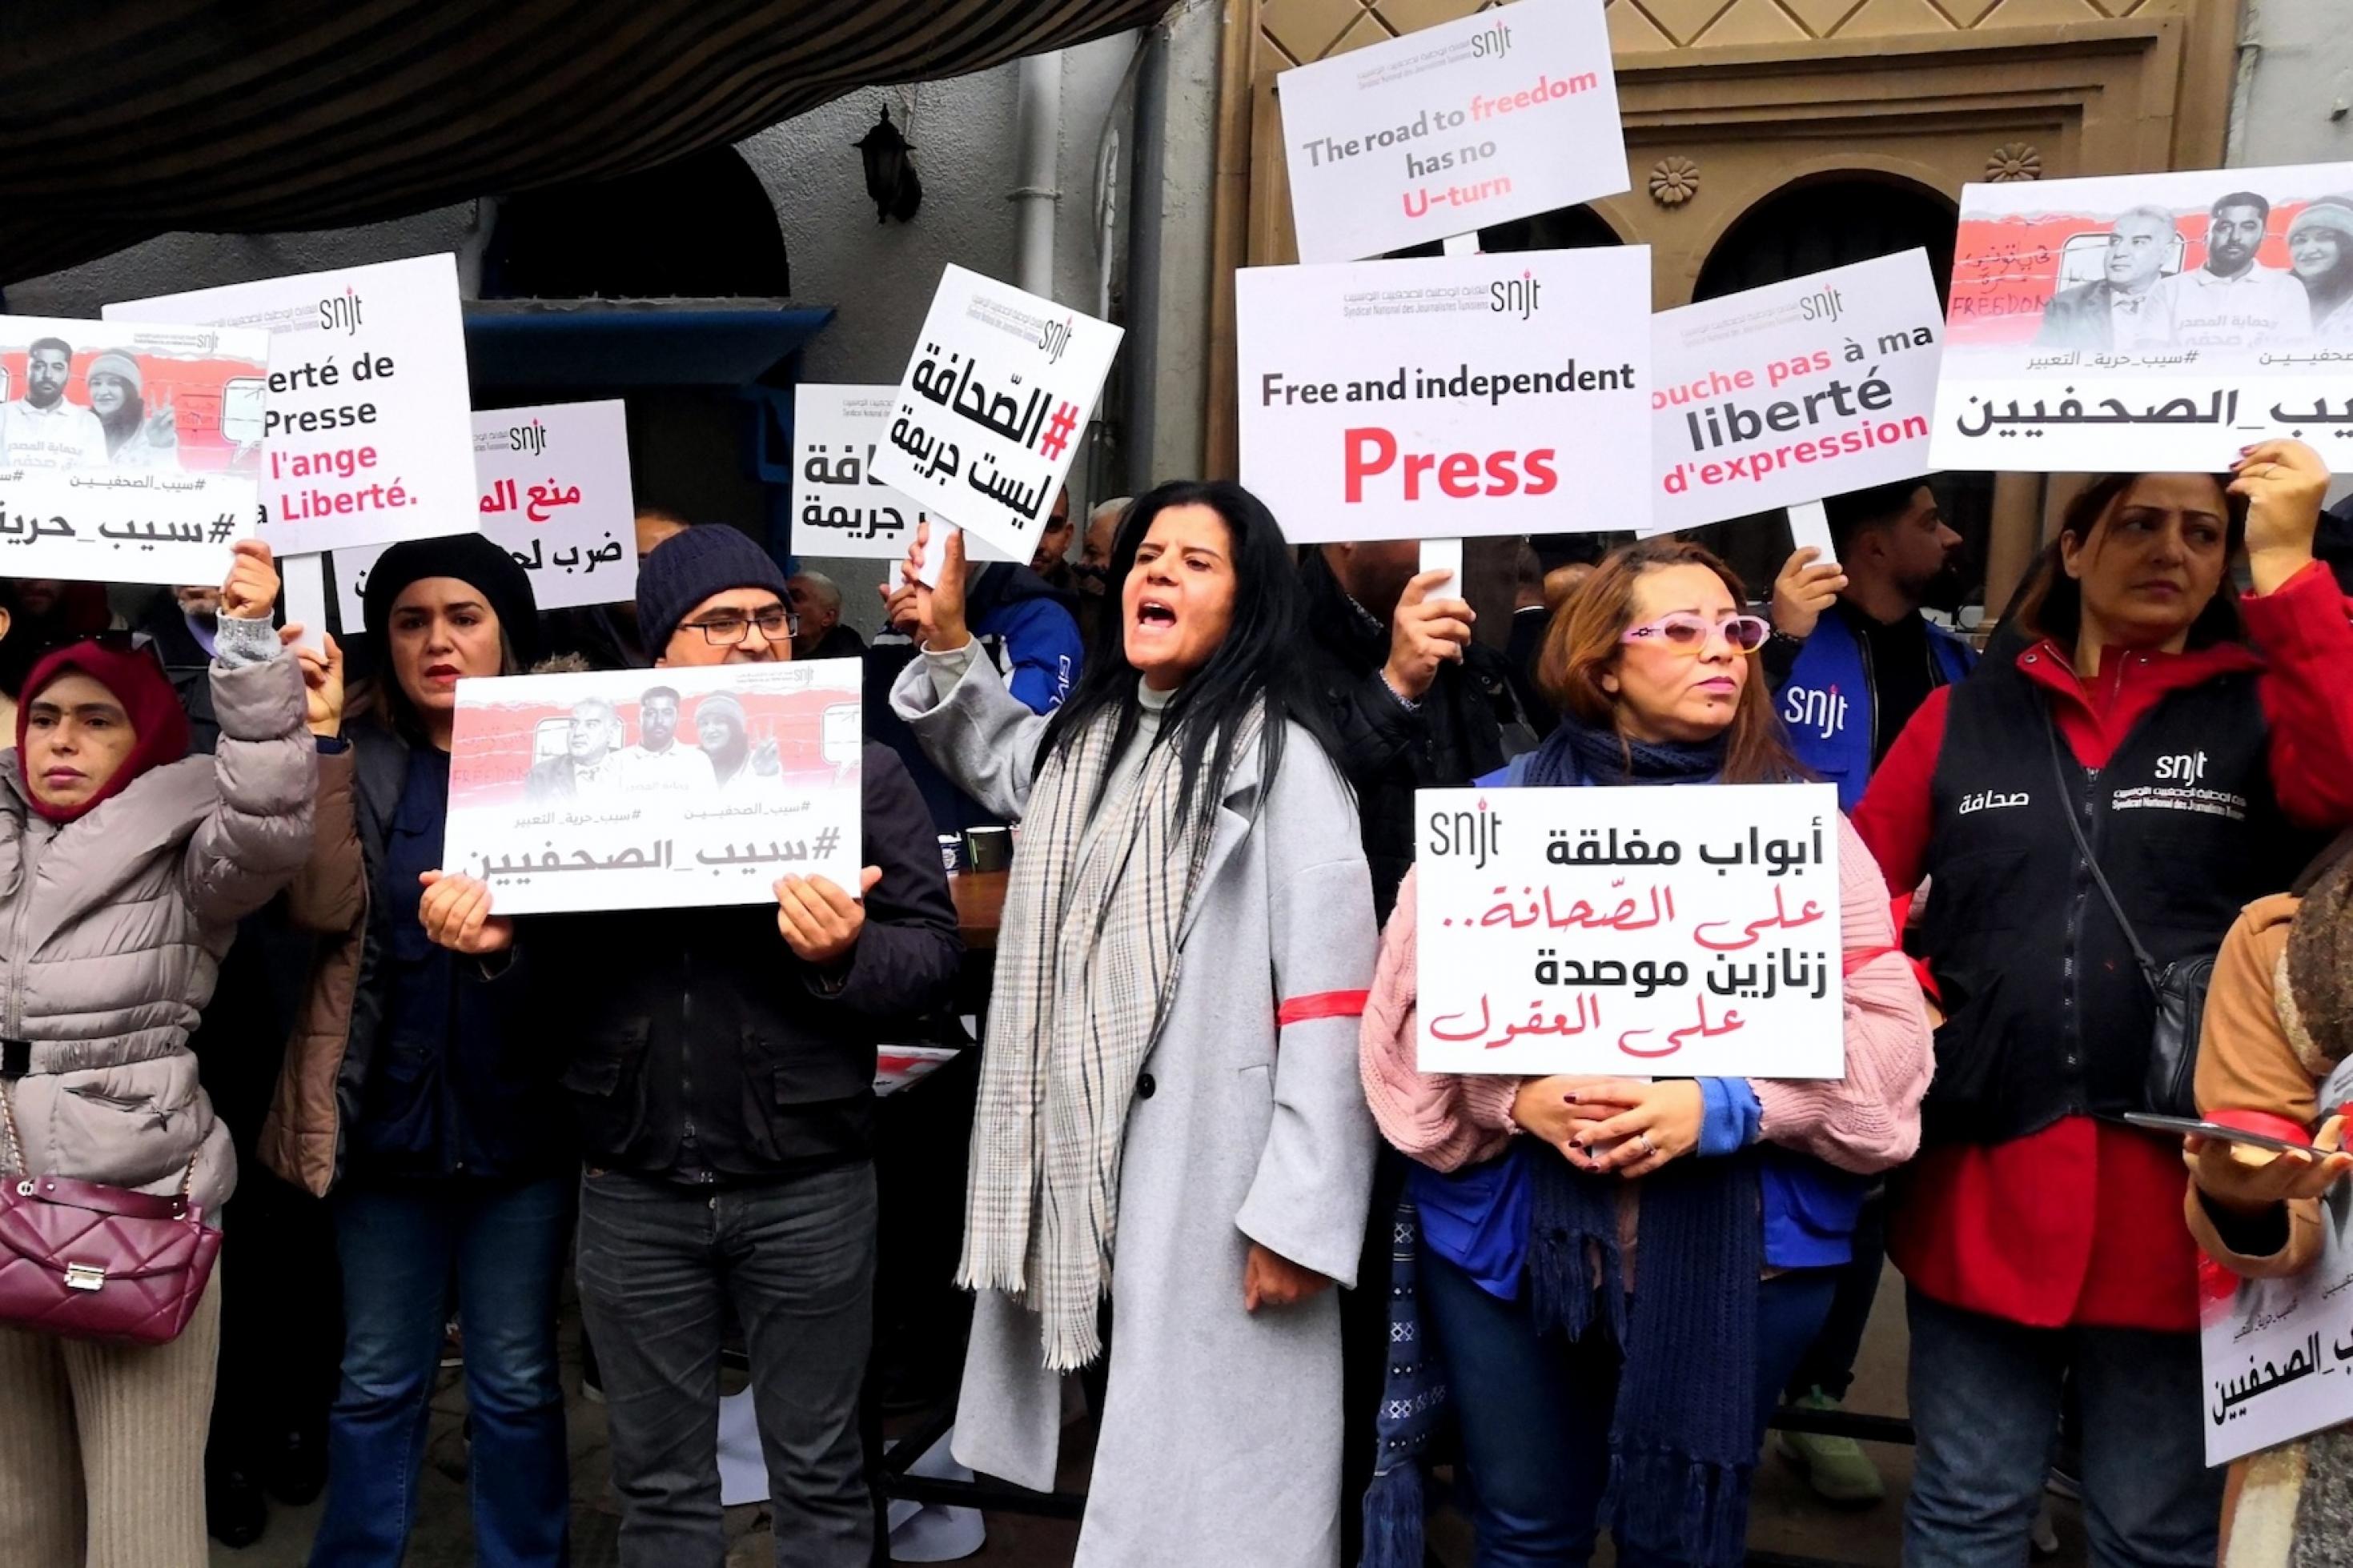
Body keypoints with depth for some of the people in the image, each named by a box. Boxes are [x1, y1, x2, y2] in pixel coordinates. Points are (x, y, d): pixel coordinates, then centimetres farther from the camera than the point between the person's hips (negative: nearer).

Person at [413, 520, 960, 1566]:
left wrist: (848, 955, -26)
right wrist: (486, 931, -13)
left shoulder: (861, 771, 0)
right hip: (634, 1190, 2)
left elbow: (936, 952, -5)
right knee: (658, 1481, 17)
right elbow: (544, 951, 9)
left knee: (818, 1477, 12)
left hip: (805, 1188, -2)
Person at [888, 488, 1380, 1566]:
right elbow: (995, 760, 36)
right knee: (1133, 1467, 20)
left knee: (1211, 1476, 4)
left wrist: (1300, 1214, -20)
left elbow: (1331, 999, -17)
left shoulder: (1280, 756, -13)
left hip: (1216, 1175, -7)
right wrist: (946, 638, 19)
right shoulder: (1084, 738, 11)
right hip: (1089, 1158, 7)